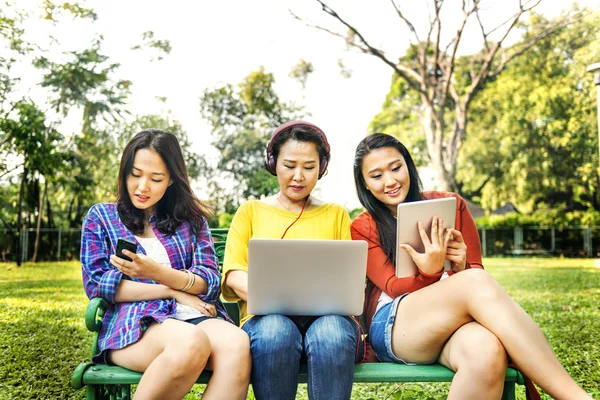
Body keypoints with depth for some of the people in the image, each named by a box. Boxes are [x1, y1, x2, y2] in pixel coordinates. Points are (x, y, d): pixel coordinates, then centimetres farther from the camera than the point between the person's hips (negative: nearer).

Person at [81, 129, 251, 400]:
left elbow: (210, 282, 4)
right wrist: (174, 291, -5)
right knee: (191, 342, -38)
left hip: (194, 316, 2)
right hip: (132, 322, -2)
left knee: (236, 343, -35)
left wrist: (158, 273, -18)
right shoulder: (101, 216, 14)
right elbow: (95, 284, 2)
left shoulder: (191, 218, 17)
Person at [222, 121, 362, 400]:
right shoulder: (251, 212, 17)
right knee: (274, 330, -35)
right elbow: (233, 274, 4)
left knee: (332, 332, -34)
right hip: (267, 317, 0)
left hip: (327, 316, 1)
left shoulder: (336, 215, 20)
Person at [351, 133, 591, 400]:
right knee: (476, 283, -35)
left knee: (487, 351, -42)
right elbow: (395, 288, -4)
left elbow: (476, 271, 12)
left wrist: (461, 267, -14)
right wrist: (428, 272, -26)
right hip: (394, 328, -1)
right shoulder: (362, 228, 8)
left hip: (454, 323, 2)